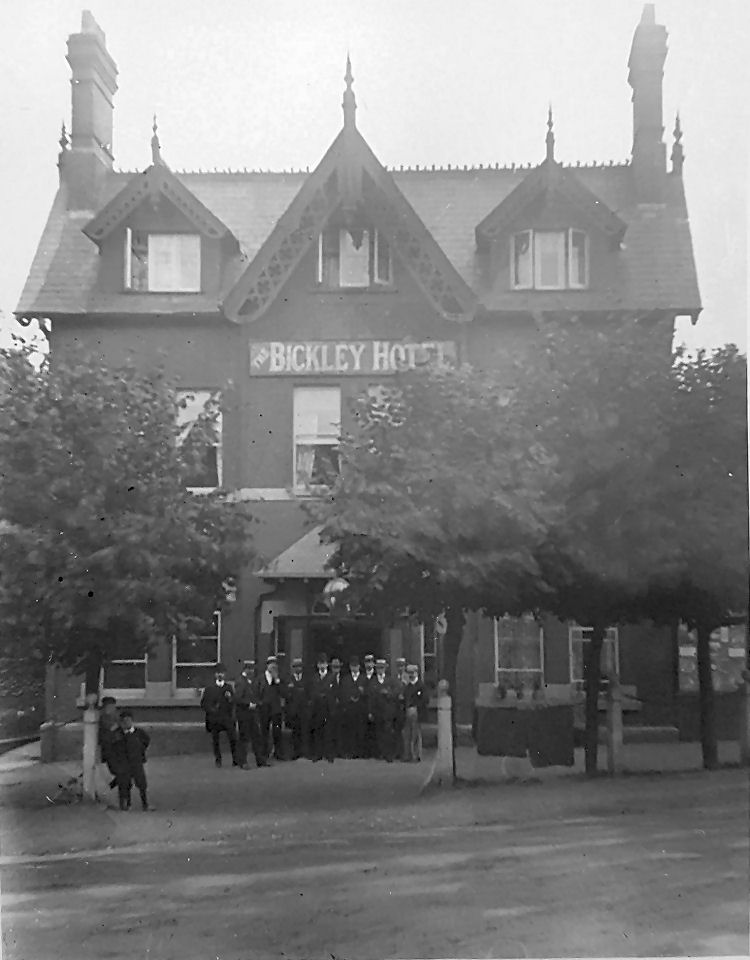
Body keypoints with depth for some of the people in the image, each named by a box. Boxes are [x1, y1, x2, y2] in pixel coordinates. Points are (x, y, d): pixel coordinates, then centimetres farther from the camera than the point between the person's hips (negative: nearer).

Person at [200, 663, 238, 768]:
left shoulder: (228, 687, 12)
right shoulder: (209, 689, 8)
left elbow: (233, 703, 9)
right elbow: (203, 704, 8)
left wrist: (230, 698, -11)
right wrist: (211, 710, -6)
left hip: (227, 718, 0)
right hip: (214, 719, 0)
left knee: (233, 739, -9)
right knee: (215, 740, 3)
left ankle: (235, 760, -2)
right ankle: (217, 759, 18)